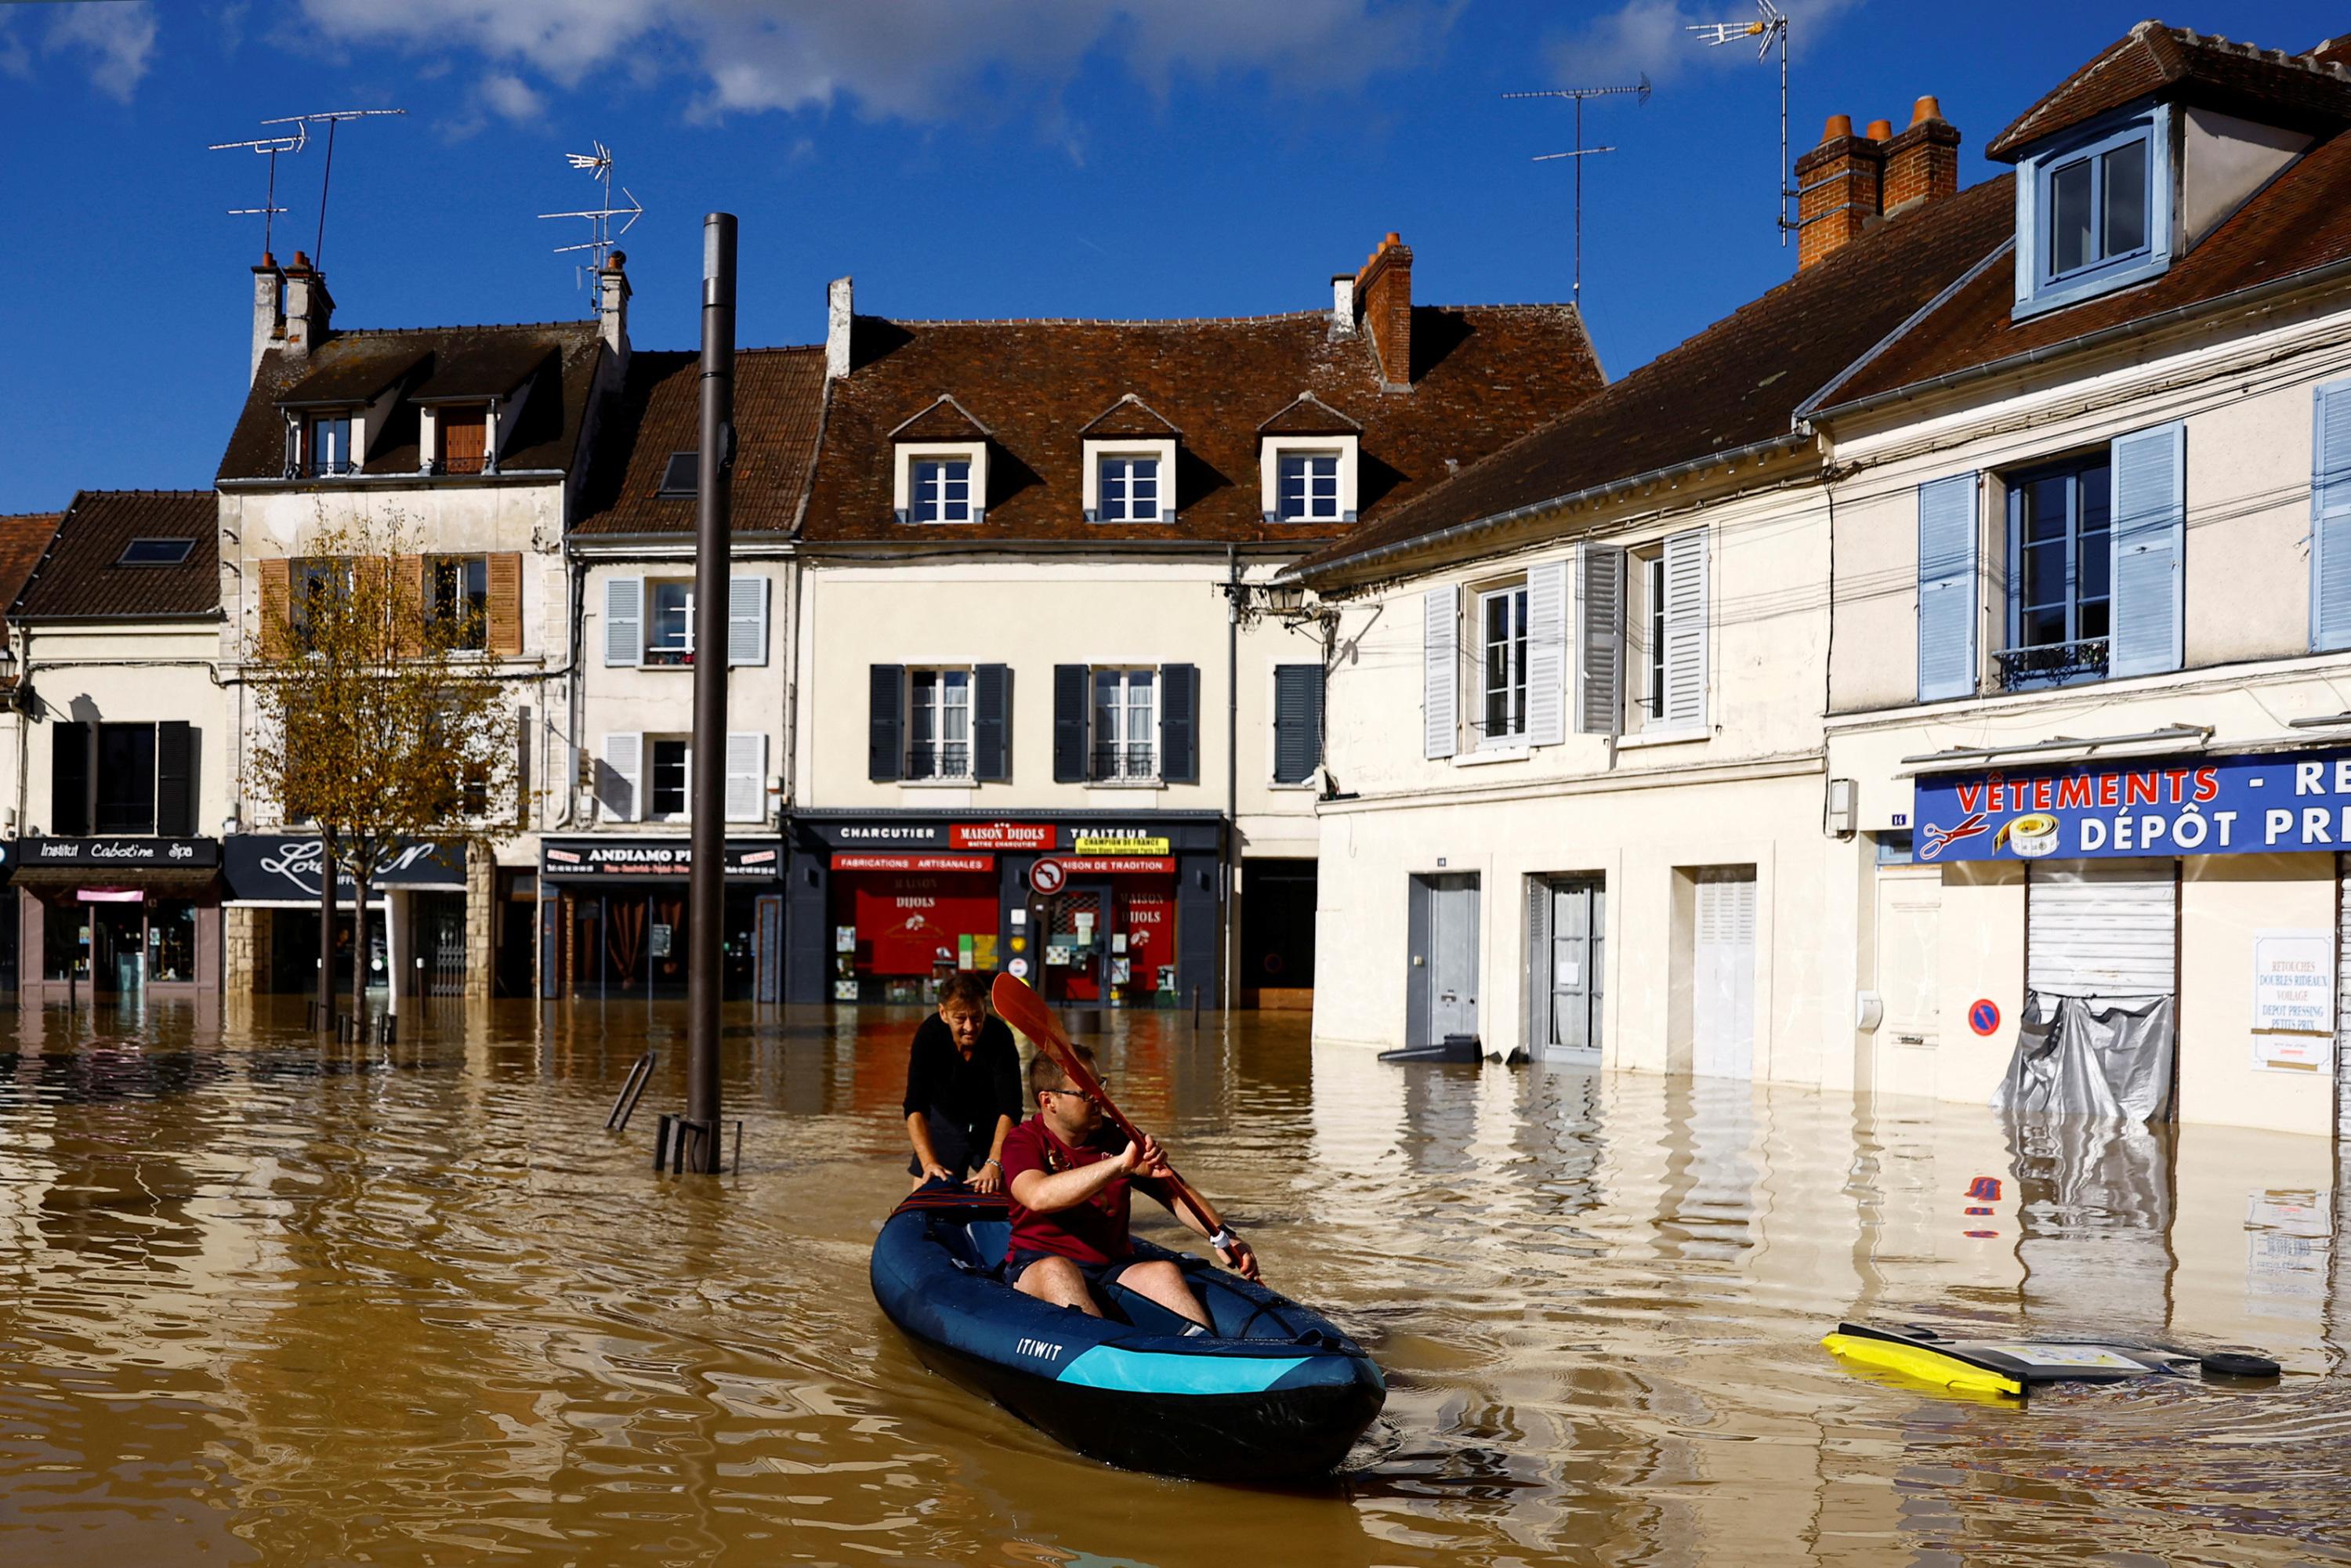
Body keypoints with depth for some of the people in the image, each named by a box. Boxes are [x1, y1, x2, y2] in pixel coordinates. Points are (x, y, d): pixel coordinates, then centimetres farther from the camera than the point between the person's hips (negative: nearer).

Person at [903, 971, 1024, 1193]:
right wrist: (929, 1162, -45)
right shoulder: (929, 1035, -26)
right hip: (945, 1121, 1)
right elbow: (915, 1107, -31)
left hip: (992, 1124, 0)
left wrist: (995, 1163, -48)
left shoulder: (1000, 1035, -29)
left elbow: (1009, 1109, -34)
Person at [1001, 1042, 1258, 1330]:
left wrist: (1220, 1237, -5)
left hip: (1113, 1266, 4)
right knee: (1055, 1271, -36)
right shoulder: (1023, 1142, -5)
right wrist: (1121, 1165, -35)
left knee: (1164, 1271, -24)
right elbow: (1037, 1197, -28)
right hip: (1036, 1266, -4)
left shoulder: (1118, 1139, 8)